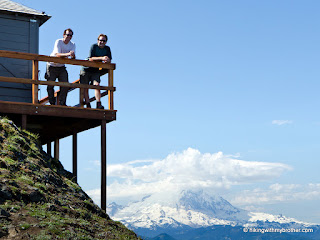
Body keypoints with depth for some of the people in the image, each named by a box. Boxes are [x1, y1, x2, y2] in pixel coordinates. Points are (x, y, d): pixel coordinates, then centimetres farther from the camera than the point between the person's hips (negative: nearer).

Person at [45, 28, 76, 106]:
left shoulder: (72, 45, -4)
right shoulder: (58, 42, -17)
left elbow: (73, 58, -17)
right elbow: (57, 54, -33)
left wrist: (73, 55, -41)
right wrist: (67, 54, -49)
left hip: (61, 67, 4)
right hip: (52, 65, -4)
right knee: (50, 85, -5)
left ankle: (62, 103, 1)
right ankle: (52, 103, 6)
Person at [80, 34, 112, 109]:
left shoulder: (107, 49, 1)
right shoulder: (94, 46, -13)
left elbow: (109, 61, -1)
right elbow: (91, 58, -22)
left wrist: (106, 60, -25)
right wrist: (101, 58, -33)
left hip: (95, 71, 2)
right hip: (86, 69, -2)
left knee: (97, 85, -17)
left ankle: (99, 104, -22)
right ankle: (88, 105, -1)